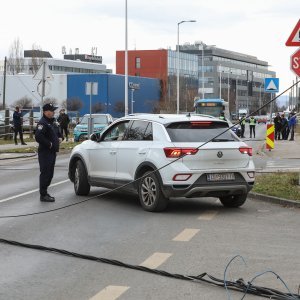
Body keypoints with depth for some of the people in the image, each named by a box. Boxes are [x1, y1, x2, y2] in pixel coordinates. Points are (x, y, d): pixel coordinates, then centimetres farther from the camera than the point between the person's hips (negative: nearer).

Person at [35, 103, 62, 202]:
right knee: (45, 173, -8)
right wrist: (49, 144, -21)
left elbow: (58, 132, 33)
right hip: (45, 152, -10)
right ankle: (43, 195, -4)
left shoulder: (52, 122, 18)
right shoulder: (42, 123, -15)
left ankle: (44, 192, 24)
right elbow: (38, 137, -27)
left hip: (52, 152, 10)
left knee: (50, 173, 14)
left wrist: (60, 138, 12)